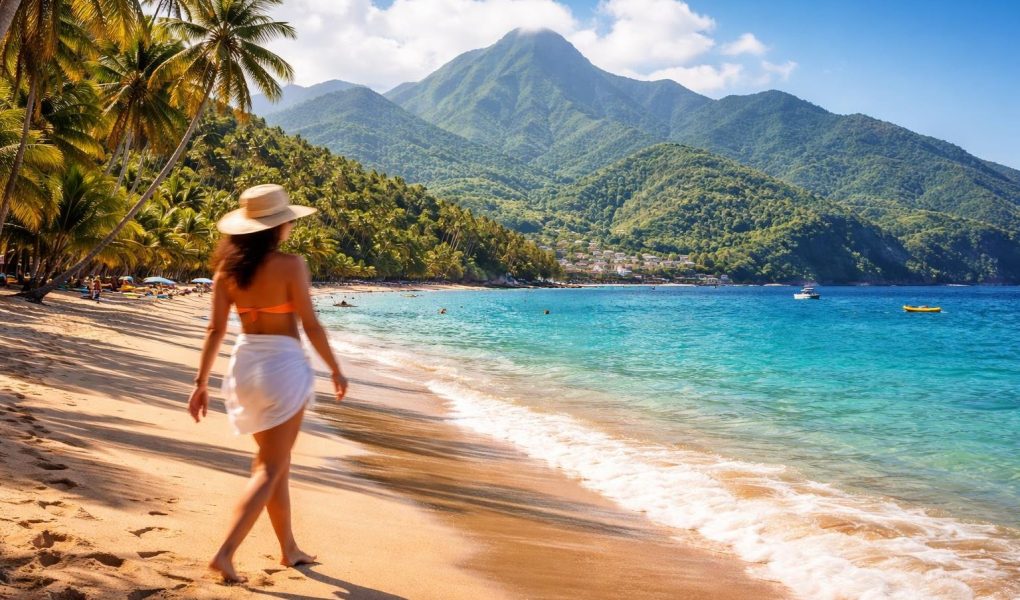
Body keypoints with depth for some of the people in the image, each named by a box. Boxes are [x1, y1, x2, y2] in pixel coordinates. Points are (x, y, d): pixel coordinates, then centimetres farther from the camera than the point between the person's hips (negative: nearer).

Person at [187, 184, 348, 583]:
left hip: (245, 364, 6)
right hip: (283, 364, -6)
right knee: (270, 469, 3)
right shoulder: (290, 264, -14)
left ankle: (289, 549, 31)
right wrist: (336, 370, 1)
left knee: (276, 461, 19)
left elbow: (215, 329, 1)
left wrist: (202, 381, 6)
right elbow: (311, 325, -11)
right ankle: (225, 554, -4)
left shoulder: (228, 265, 2)